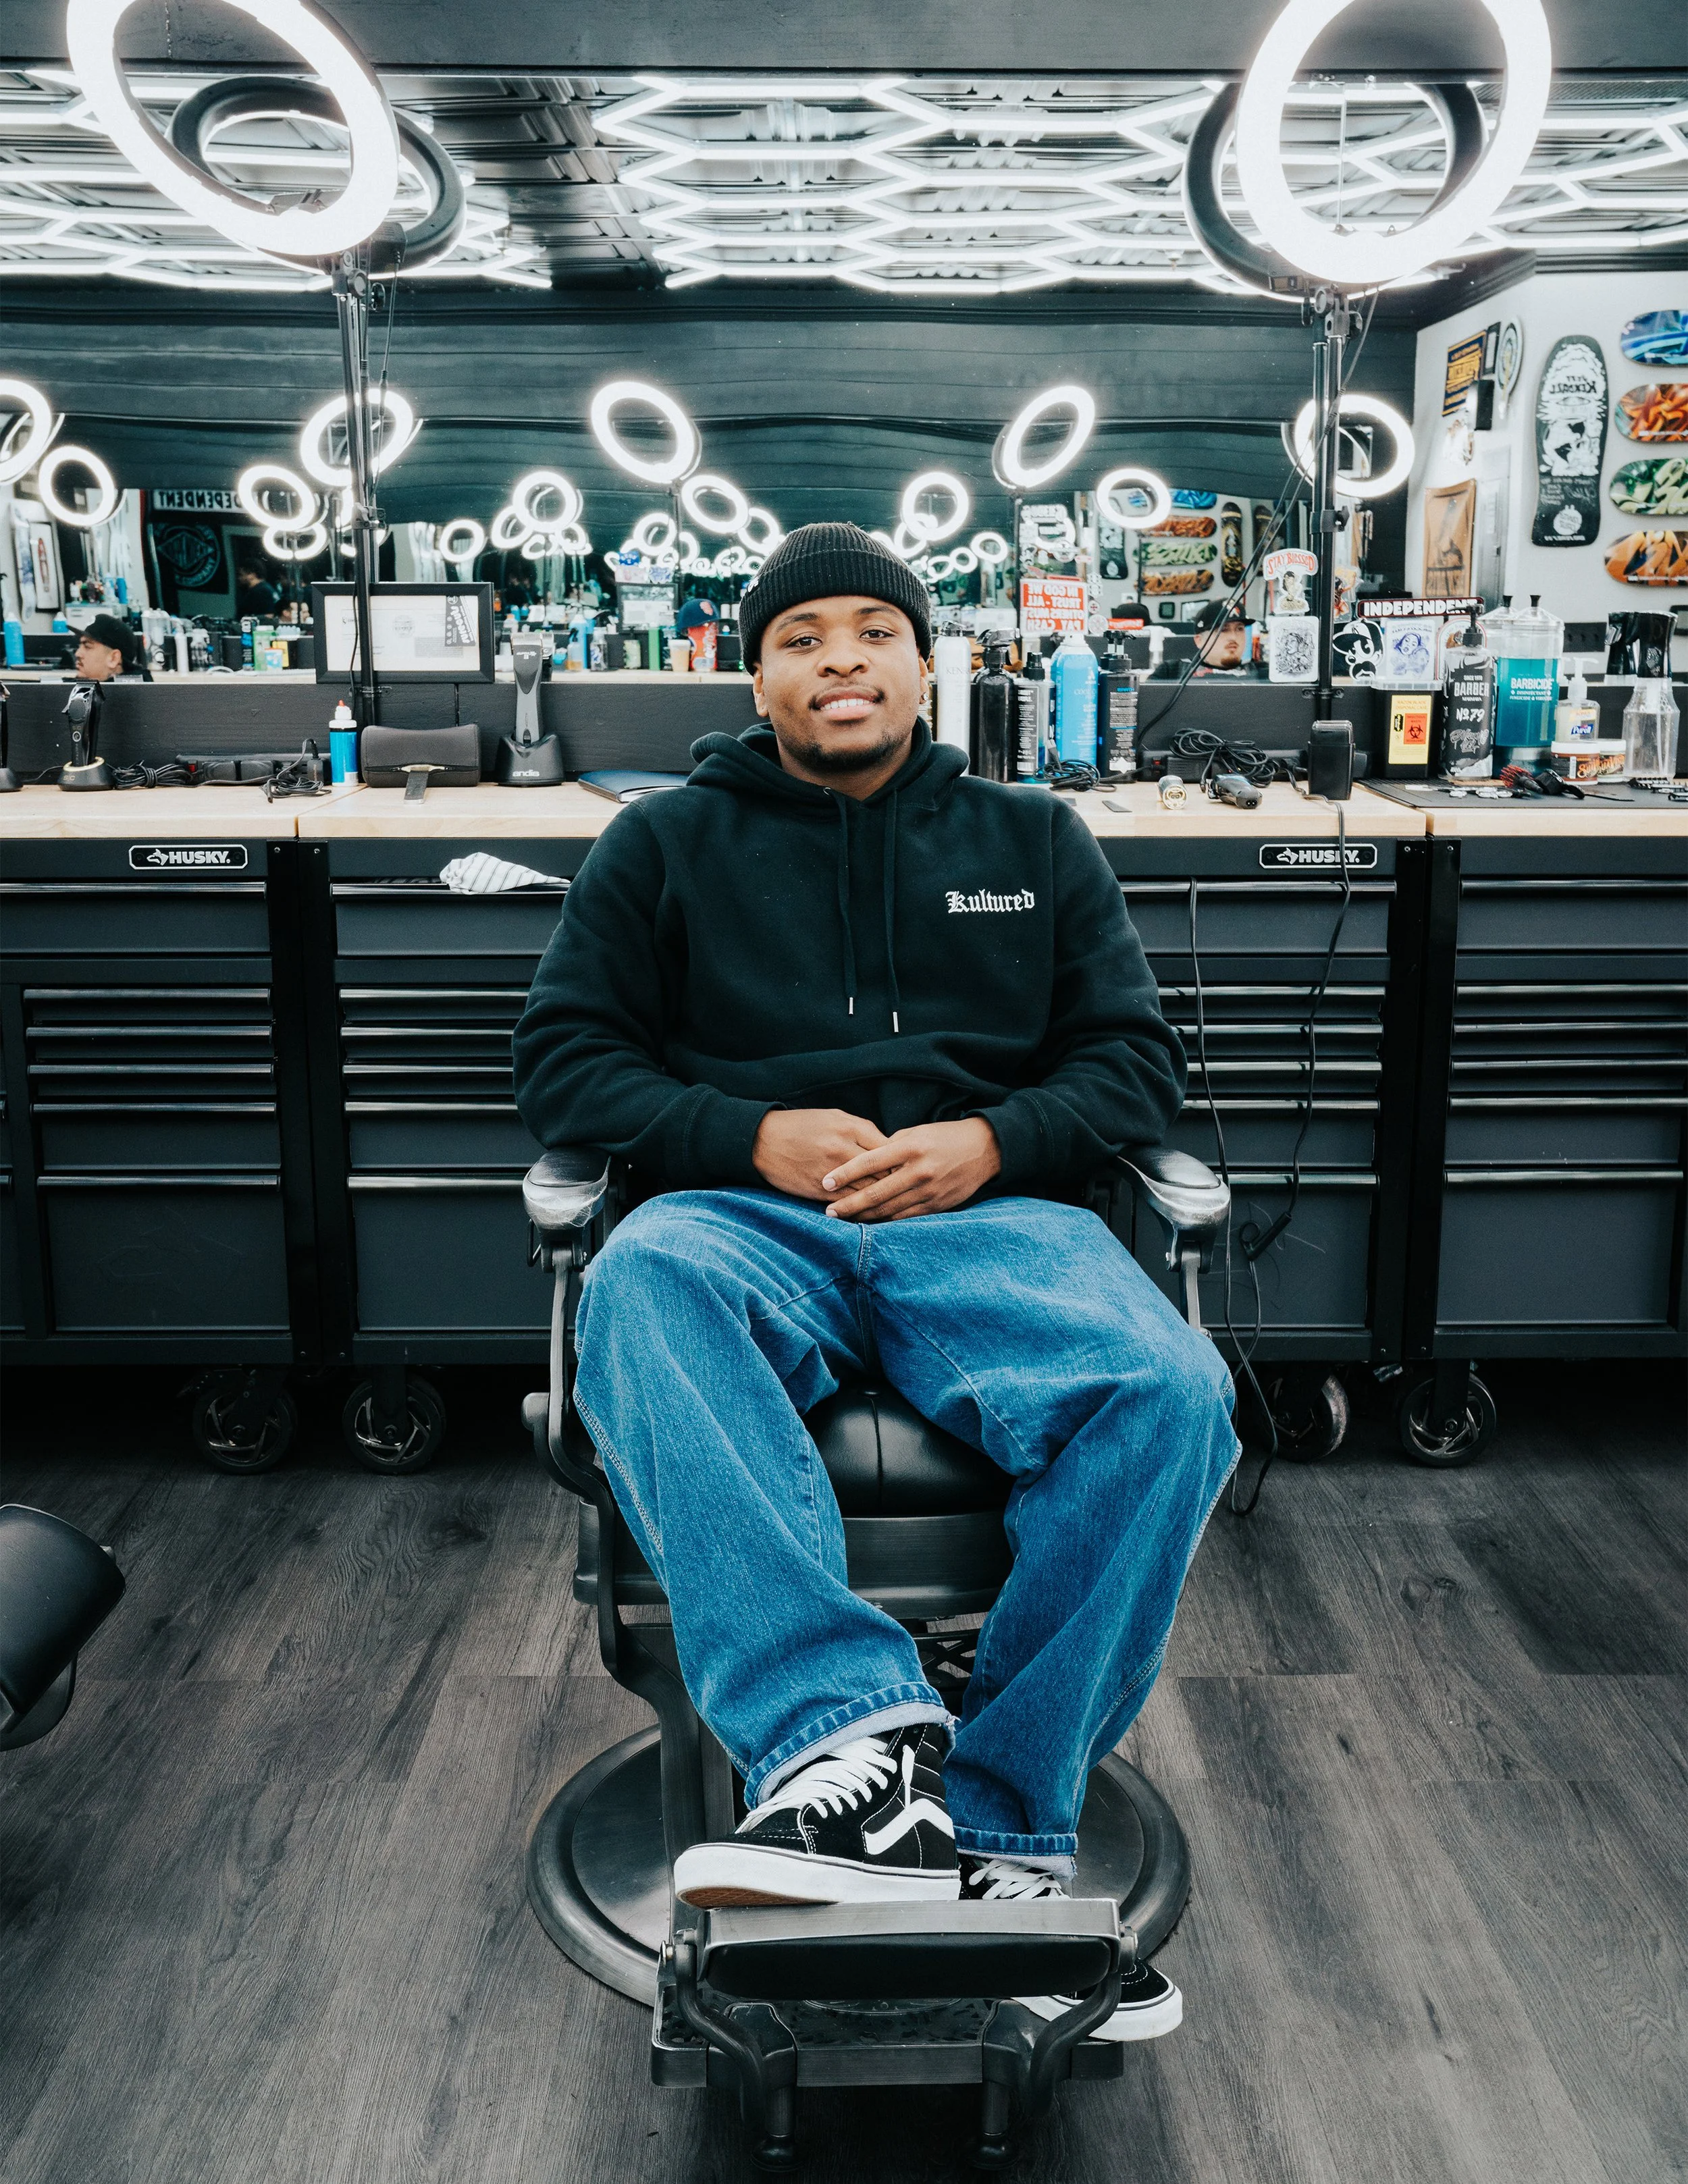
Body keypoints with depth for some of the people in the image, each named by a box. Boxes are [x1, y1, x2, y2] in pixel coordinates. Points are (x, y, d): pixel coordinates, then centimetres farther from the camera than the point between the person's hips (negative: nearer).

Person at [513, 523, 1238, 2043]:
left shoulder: (1036, 842, 22)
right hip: (751, 1216, 0)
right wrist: (753, 1136, -7)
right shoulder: (665, 847, 18)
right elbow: (564, 1058, 11)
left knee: (1170, 1395, -31)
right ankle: (850, 1740, -45)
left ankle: (1000, 1829, -21)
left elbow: (1137, 1058, 16)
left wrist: (992, 1141, -5)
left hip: (991, 1212, 1)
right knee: (642, 1288, -38)